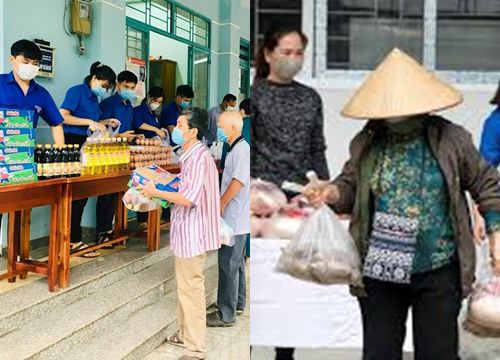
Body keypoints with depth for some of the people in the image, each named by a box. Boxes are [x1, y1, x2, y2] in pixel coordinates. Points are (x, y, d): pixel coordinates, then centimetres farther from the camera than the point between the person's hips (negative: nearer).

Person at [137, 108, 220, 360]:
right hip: (187, 229, 11)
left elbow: (188, 198, -26)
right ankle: (186, 334, 35)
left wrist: (156, 192, -16)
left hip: (192, 231, -11)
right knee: (186, 285, 21)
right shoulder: (192, 155, 12)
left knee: (190, 288, -5)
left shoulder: (198, 157, -20)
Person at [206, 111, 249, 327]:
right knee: (236, 262, 19)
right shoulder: (237, 148, 14)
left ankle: (226, 314, 2)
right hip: (236, 218, 10)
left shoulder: (241, 150, -18)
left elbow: (238, 181, -25)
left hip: (235, 219, -10)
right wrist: (223, 204, 15)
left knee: (228, 265, -5)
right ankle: (237, 304, 32)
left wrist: (221, 203, -17)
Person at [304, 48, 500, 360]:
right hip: (379, 270, 2)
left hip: (438, 272, -2)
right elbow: (350, 186, 10)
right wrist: (331, 192, -12)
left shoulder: (451, 139, -5)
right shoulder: (367, 143, -1)